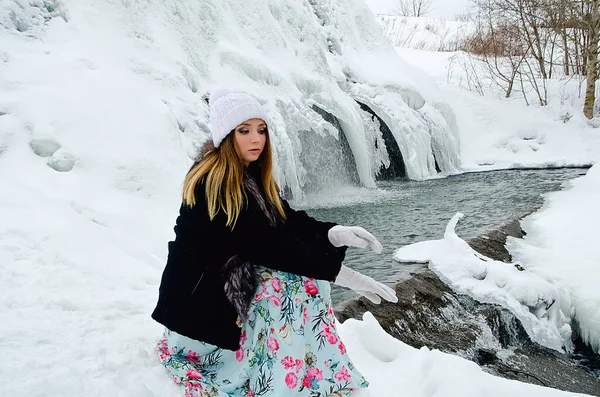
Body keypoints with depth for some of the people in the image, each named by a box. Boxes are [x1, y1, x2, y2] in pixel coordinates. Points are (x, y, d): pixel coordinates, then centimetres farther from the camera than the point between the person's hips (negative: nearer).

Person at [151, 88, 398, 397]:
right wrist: (337, 271, -33)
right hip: (198, 293, -8)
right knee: (295, 281, -24)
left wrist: (333, 233, -23)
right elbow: (266, 242, -30)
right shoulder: (211, 182, -24)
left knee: (307, 274, -8)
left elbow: (288, 220, -3)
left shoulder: (252, 175, 5)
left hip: (235, 274, 9)